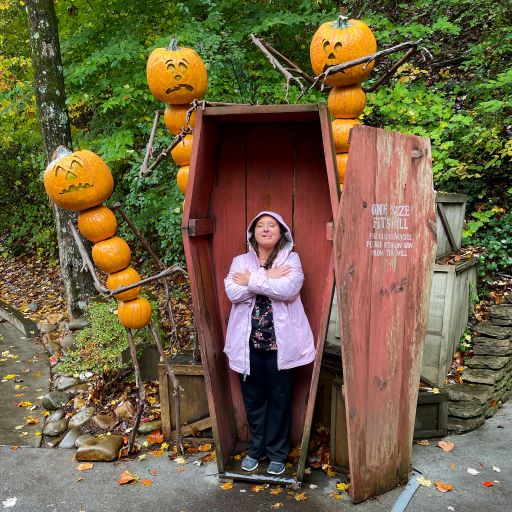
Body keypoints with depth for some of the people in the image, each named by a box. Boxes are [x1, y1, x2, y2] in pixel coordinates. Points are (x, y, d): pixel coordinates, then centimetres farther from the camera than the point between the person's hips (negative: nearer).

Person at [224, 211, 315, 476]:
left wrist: (252, 281, -13)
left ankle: (277, 452, 27)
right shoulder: (240, 261, 5)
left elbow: (289, 290, -18)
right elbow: (233, 292, -12)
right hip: (249, 341, 2)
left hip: (280, 342, -2)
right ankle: (256, 448, 33)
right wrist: (268, 279, -15)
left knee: (280, 399, 9)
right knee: (253, 397, 14)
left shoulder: (291, 259, 0)